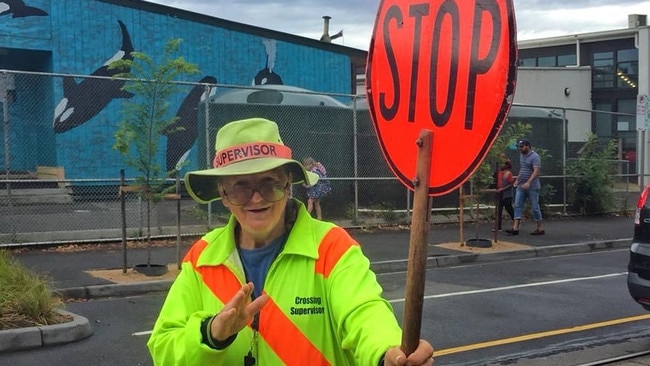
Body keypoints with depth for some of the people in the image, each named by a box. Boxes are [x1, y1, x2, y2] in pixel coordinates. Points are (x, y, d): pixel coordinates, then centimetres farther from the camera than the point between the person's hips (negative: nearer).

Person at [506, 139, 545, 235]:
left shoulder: (535, 157, -13)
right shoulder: (522, 155, 13)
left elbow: (536, 171, -23)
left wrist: (528, 182, -32)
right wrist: (517, 180, 19)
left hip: (532, 187, -8)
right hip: (521, 186, 8)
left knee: (535, 207, -1)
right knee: (517, 205, -1)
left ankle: (540, 229, 10)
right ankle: (515, 228, -4)